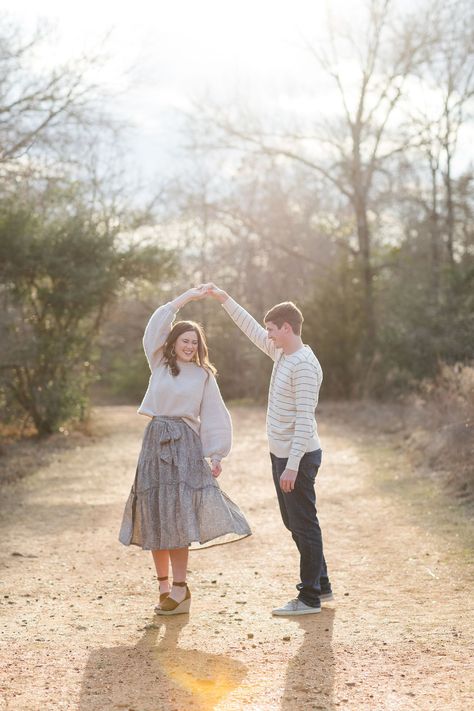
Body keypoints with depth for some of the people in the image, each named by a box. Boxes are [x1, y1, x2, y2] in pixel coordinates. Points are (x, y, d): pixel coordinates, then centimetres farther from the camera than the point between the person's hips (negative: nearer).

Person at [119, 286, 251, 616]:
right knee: (154, 515, 1)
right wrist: (186, 298, 3)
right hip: (156, 441, 2)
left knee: (178, 516, -8)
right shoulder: (159, 365, 11)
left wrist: (217, 455, -1)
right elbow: (157, 327, 3)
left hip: (186, 445, -2)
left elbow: (214, 417, 5)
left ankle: (180, 587, -4)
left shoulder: (204, 375, 7)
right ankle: (165, 585, 10)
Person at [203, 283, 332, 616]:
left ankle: (310, 598, 8)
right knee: (295, 522, 17)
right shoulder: (281, 353, 8)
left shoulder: (304, 365, -20)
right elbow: (252, 329, 23)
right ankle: (321, 584, 29)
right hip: (281, 453, 10)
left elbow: (304, 419, -24)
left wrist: (292, 465, -25)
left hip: (298, 457, -10)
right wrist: (225, 299, 22)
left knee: (304, 524, -1)